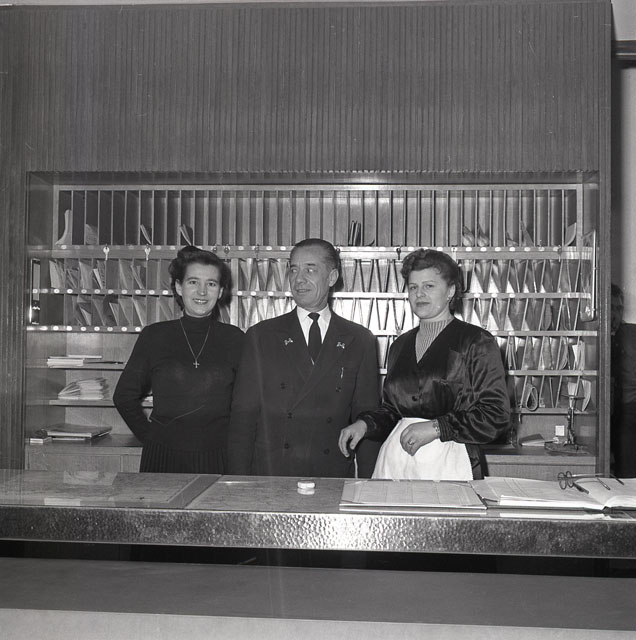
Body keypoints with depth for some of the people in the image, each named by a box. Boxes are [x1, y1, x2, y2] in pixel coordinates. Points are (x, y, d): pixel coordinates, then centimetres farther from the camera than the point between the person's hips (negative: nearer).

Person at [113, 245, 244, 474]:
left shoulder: (234, 339, 3)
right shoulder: (153, 336, 3)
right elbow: (124, 396, 10)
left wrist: (233, 437, 2)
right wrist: (149, 435, 4)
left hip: (218, 459, 0)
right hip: (163, 457, 0)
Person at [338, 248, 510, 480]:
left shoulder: (477, 342, -1)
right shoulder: (400, 345, 16)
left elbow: (497, 417, -6)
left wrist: (436, 428, -12)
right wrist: (364, 424, 2)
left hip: (449, 462, -4)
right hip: (395, 459, 4)